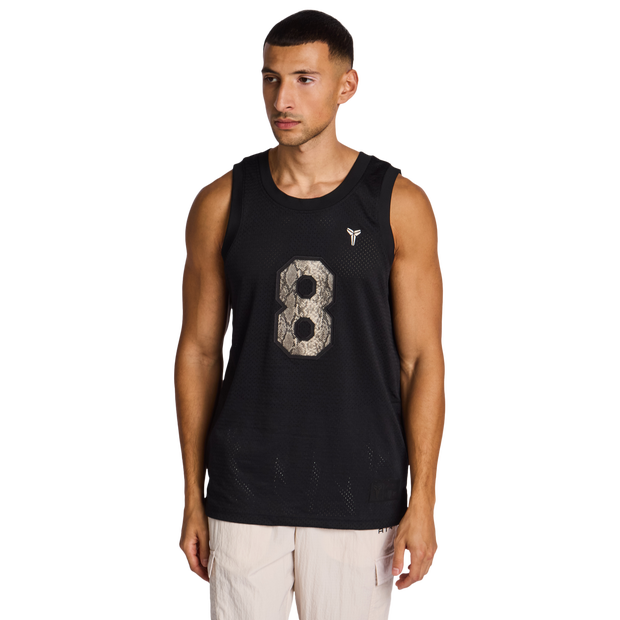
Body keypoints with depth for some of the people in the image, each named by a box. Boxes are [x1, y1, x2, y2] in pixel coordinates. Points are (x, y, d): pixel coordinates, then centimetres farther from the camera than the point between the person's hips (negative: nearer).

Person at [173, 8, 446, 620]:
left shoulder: (398, 203, -3)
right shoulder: (221, 203, 1)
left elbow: (422, 358, -2)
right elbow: (198, 351, 5)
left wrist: (423, 501, -5)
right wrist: (192, 499, 5)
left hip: (359, 499, -1)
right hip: (244, 495, 1)